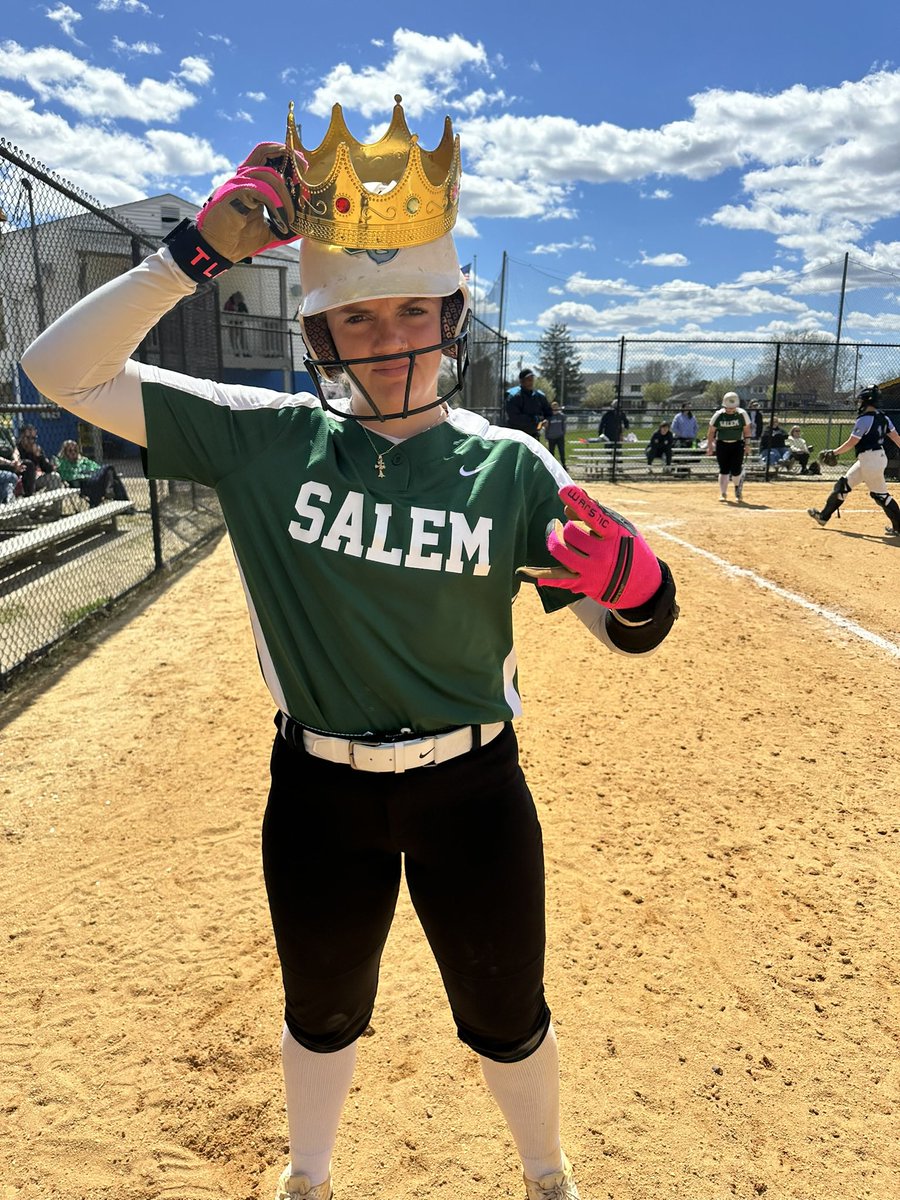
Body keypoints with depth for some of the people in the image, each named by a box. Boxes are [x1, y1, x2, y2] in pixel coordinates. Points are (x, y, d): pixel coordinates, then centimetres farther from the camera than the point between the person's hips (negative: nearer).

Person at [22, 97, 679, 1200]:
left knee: (506, 1019, 21)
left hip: (473, 789, 0)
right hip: (317, 791, 1)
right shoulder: (266, 438, -9)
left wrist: (633, 584, -32)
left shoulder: (509, 464, -10)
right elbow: (63, 370, -11)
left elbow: (630, 631, -8)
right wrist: (200, 249, -21)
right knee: (321, 1014, 25)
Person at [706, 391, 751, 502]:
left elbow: (746, 430, 1)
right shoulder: (718, 415, -6)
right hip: (722, 444, 1)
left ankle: (738, 488, 21)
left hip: (737, 444, 0)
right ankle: (723, 493, 10)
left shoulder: (742, 414, -7)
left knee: (736, 470, -7)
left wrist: (746, 444, -3)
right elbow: (711, 431, 1)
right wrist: (710, 446, -4)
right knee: (724, 470, -1)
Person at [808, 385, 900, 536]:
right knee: (844, 484, 15)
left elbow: (851, 443, -15)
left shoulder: (864, 419, -16)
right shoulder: (883, 417, 9)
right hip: (879, 456, 10)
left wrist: (834, 452, -4)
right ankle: (824, 516, 21)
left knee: (880, 494, -2)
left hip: (870, 460, -10)